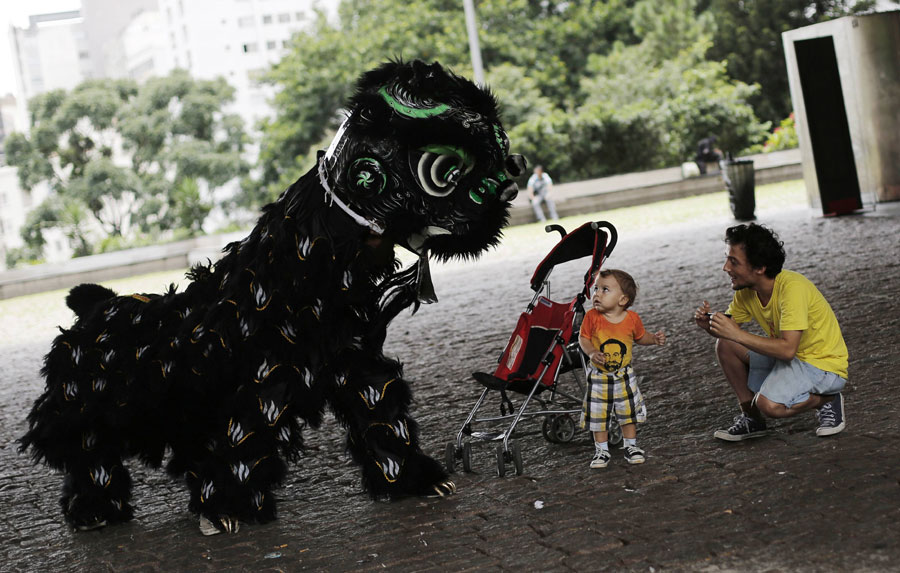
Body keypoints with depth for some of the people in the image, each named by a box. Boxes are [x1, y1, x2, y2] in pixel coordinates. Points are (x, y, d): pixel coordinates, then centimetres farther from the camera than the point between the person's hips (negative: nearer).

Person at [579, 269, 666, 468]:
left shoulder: (632, 318, -11)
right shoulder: (592, 317, -17)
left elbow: (640, 336, 7)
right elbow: (583, 337, -8)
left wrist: (654, 339, -11)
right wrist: (592, 352, -26)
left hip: (624, 376, 1)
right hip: (599, 377, -1)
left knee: (629, 412, 12)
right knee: (597, 415, 6)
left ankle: (631, 446, 29)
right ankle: (601, 451, 21)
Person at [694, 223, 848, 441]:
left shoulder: (792, 287, -28)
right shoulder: (747, 290, -4)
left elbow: (788, 349, -35)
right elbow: (730, 330, 5)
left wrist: (737, 334, -35)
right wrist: (709, 325, -18)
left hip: (825, 366, -8)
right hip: (792, 358, 8)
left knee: (769, 404, -30)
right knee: (725, 346, -5)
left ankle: (827, 401, -1)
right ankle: (752, 418, 8)